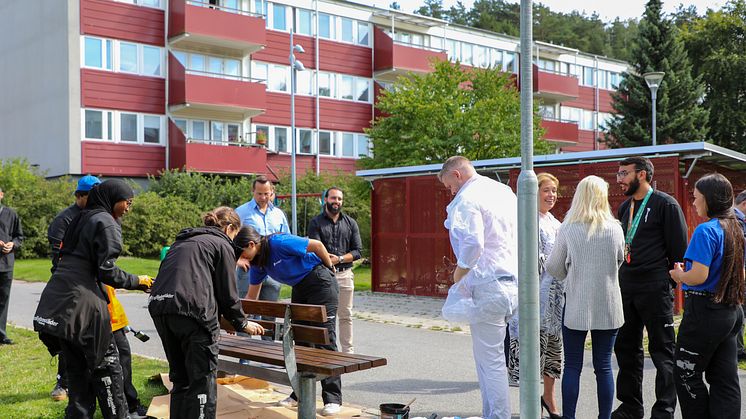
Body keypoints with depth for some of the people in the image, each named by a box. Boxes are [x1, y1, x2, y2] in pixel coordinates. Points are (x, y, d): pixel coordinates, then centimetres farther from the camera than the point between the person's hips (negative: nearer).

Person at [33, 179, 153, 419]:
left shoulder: (82, 219, 20)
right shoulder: (107, 223, -7)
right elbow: (106, 271, -12)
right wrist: (137, 282, -1)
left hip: (57, 300, 9)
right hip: (81, 302, -8)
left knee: (77, 368, 14)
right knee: (107, 366, 1)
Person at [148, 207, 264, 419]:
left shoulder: (182, 241, 29)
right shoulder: (222, 245, 8)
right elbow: (228, 294, 4)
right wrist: (242, 324, 20)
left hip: (159, 306, 7)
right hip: (193, 311, -7)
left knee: (180, 378, 19)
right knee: (203, 380, 1)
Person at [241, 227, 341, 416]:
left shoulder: (279, 242, -24)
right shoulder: (257, 263, 3)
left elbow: (317, 245, -18)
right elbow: (251, 297, 11)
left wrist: (330, 268, -5)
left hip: (320, 282, -9)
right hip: (299, 288, 9)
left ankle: (332, 399, -10)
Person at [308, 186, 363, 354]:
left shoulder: (350, 223, 12)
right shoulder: (316, 222, 4)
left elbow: (357, 251, 5)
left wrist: (339, 259, -10)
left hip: (344, 274, 2)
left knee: (345, 316, 7)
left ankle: (348, 351, 14)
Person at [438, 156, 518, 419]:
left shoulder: (466, 200, -11)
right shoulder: (505, 191, 15)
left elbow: (472, 243, -25)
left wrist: (459, 272, -11)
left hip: (488, 286, -9)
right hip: (514, 283, 9)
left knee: (490, 361, 0)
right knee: (488, 356, 19)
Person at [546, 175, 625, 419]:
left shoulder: (568, 229, -7)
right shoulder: (615, 229, -2)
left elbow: (554, 268, 1)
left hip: (576, 305, -1)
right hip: (608, 306, 2)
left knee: (572, 366, 6)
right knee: (603, 366, 9)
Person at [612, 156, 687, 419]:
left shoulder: (666, 204, -6)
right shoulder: (625, 207, 15)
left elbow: (679, 248, -8)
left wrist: (670, 280, -7)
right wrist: (619, 279, 15)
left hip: (654, 289, -7)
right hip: (625, 288, 7)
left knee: (662, 352, 1)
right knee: (626, 349, 12)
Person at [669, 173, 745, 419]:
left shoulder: (706, 230, -17)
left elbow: (698, 276, -24)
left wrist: (680, 275, -3)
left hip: (705, 311, -9)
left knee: (687, 376, 5)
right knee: (725, 378, 9)